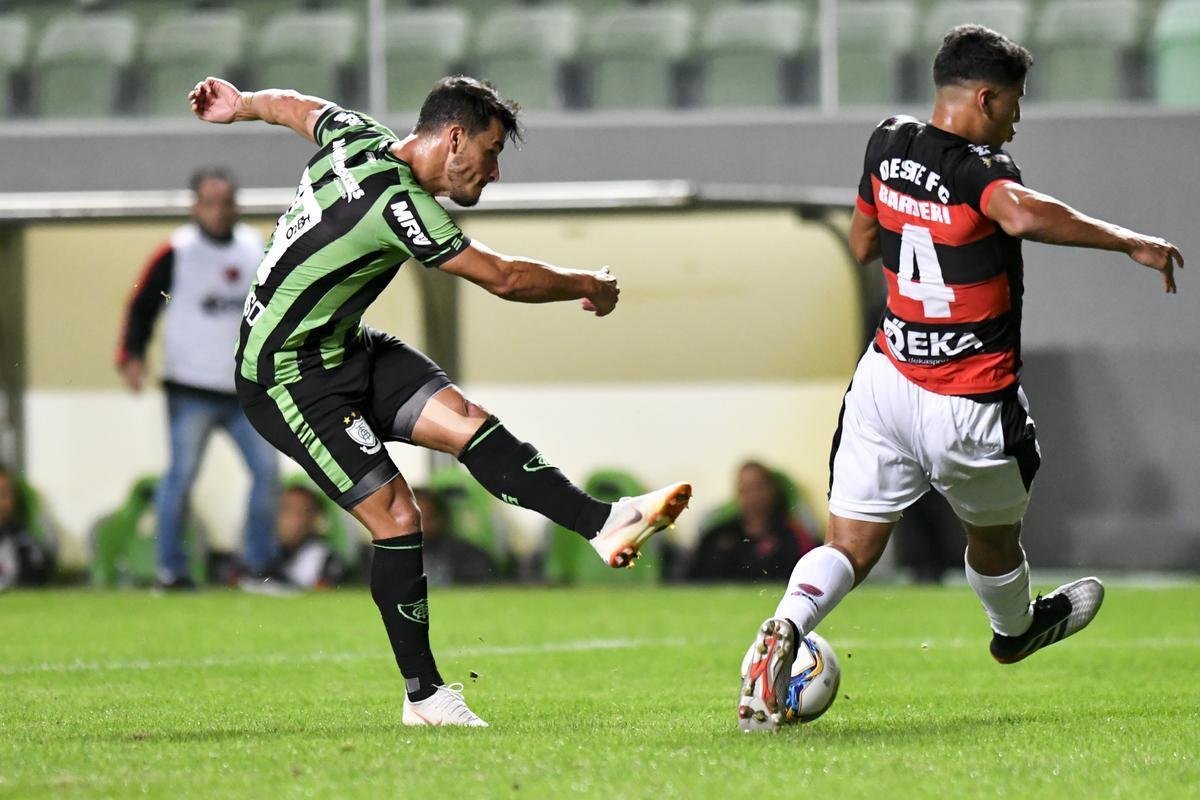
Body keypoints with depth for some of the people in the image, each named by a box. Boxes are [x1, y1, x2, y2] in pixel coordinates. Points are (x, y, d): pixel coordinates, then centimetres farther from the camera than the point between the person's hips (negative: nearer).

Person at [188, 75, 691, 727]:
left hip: (344, 348, 9)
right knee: (395, 515, -14)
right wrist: (590, 285, -6)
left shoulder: (356, 137, 0)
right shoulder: (395, 202, -27)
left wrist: (242, 104, 45)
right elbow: (504, 279, -22)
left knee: (466, 421, -12)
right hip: (290, 378, -9)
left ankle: (602, 524, -25)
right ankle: (423, 695, -6)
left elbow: (297, 107, 24)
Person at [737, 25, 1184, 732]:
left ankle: (784, 631, -24)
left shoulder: (888, 145, 3)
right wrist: (1129, 242, -37)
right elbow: (1023, 215, -43)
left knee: (851, 547, 3)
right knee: (995, 536, 25)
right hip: (971, 409, -5)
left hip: (885, 378, 5)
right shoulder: (981, 169, -19)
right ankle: (1016, 631, 51)